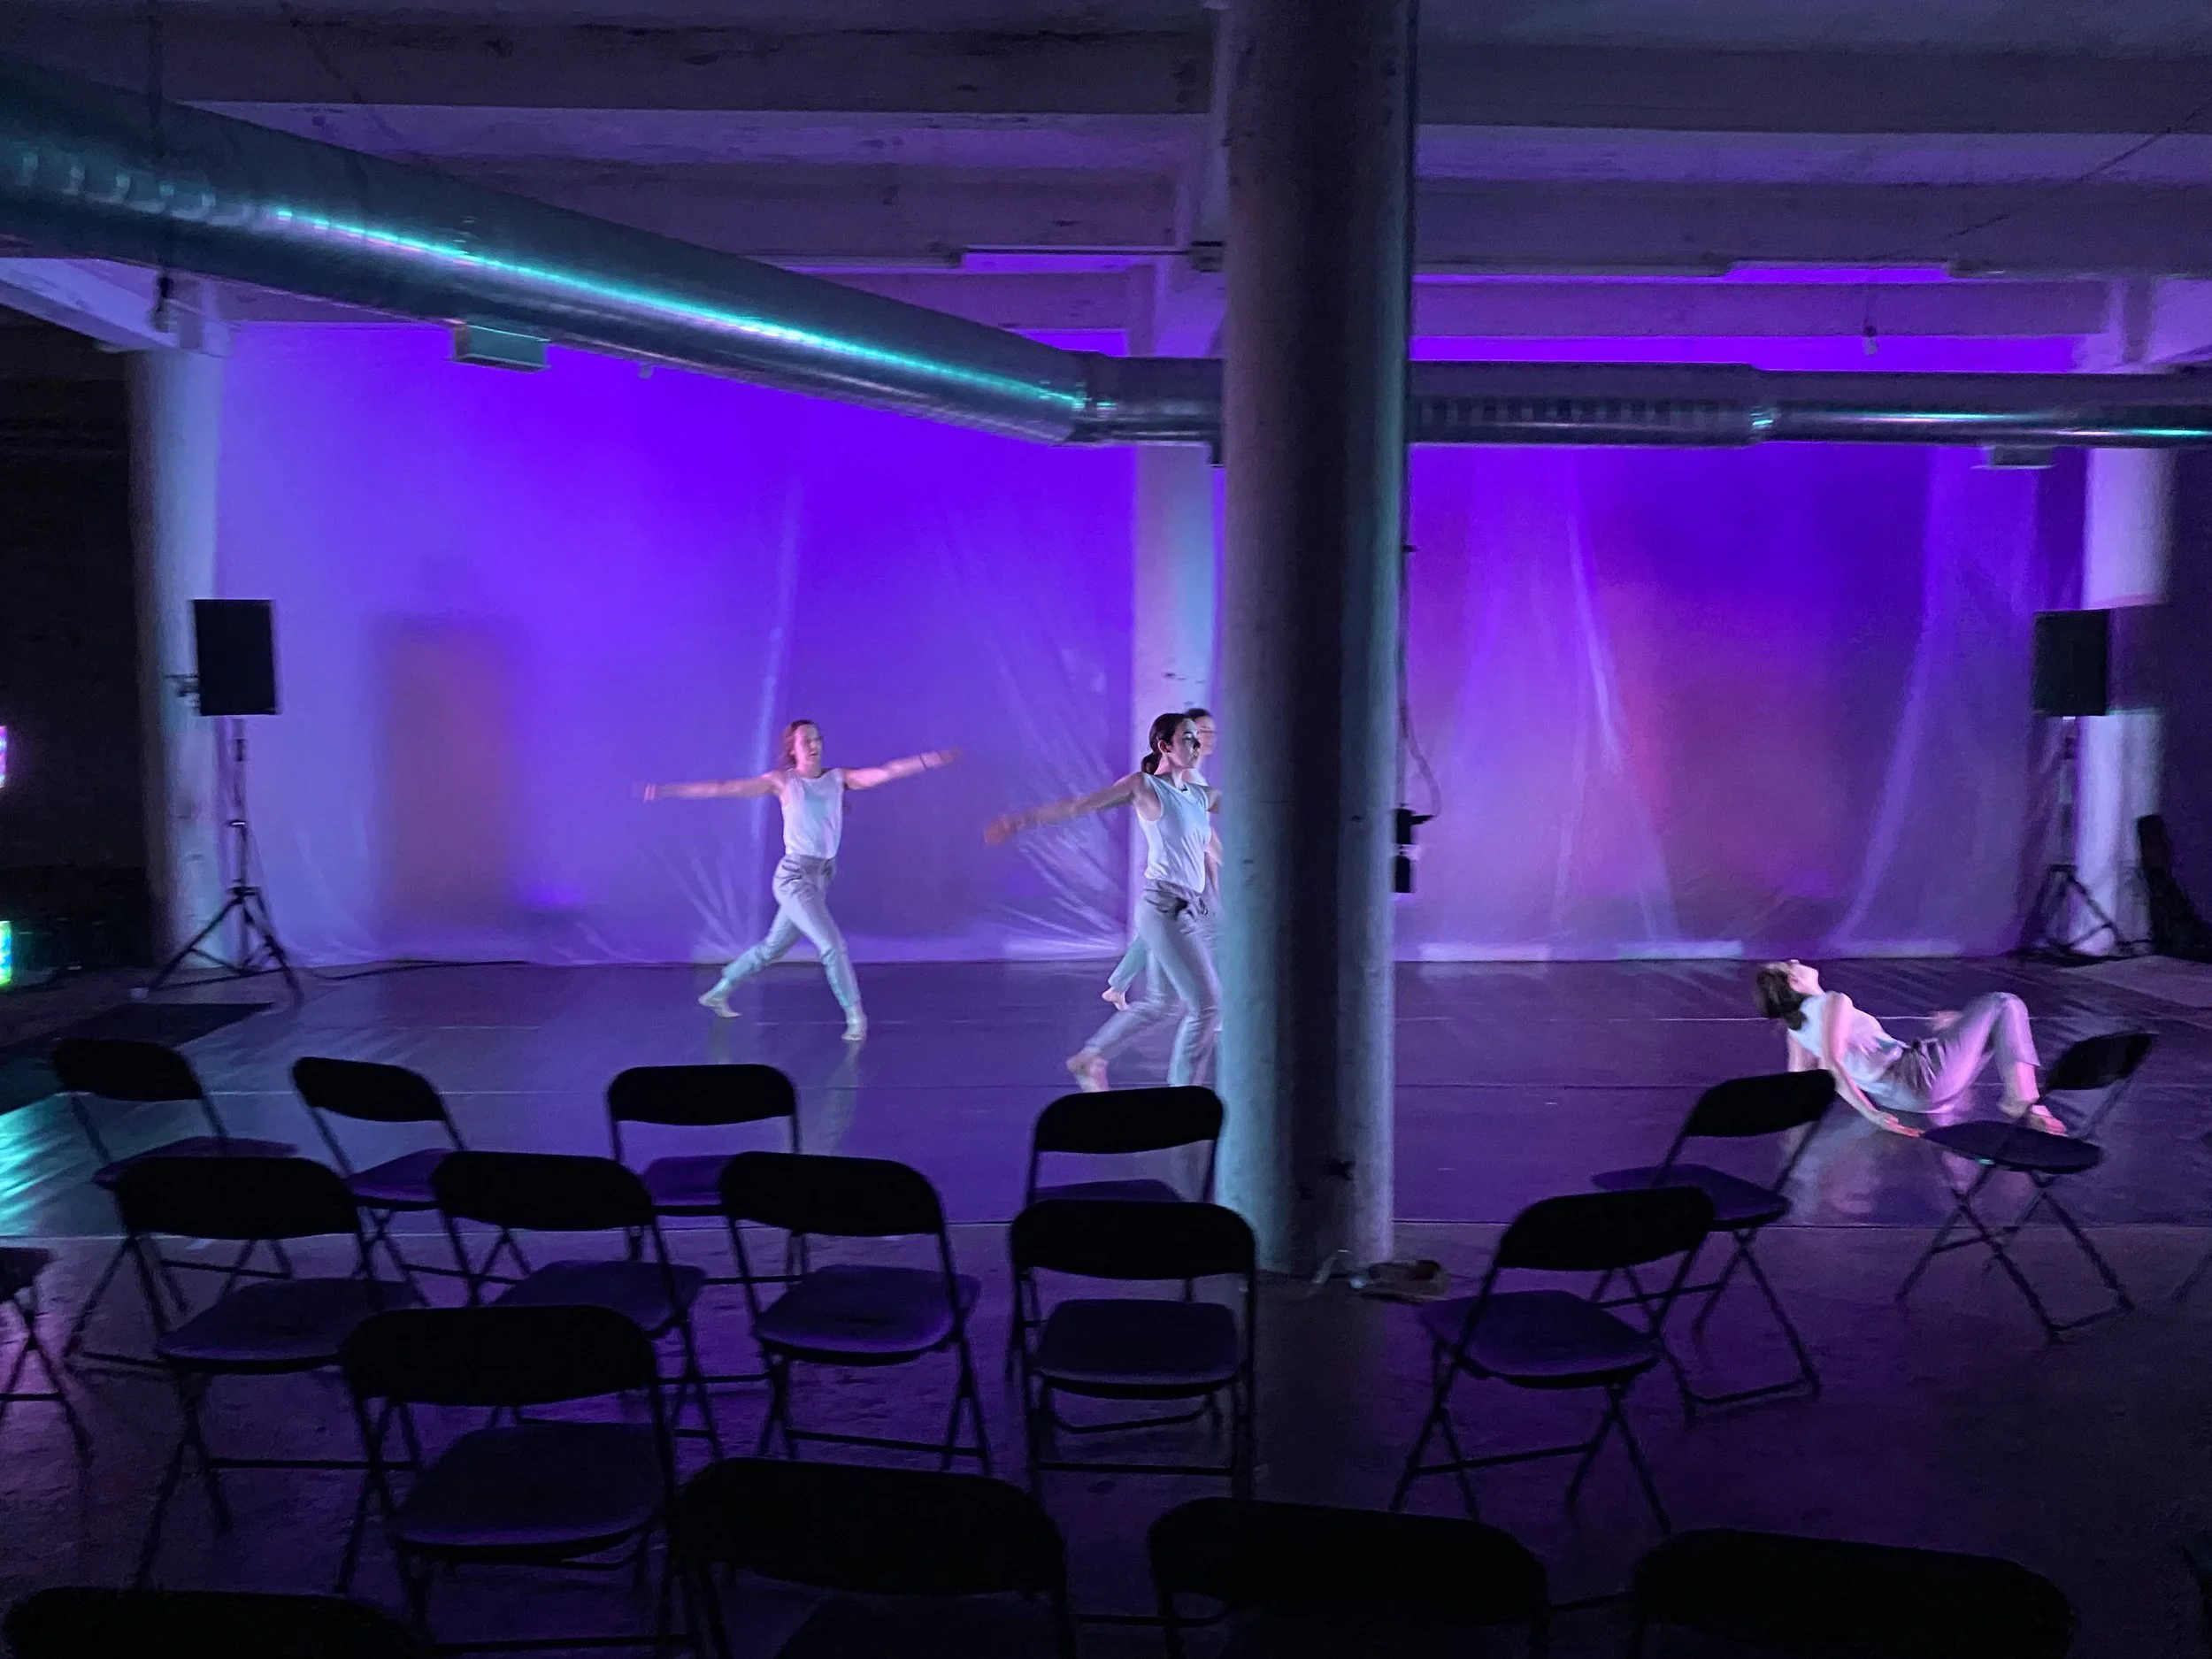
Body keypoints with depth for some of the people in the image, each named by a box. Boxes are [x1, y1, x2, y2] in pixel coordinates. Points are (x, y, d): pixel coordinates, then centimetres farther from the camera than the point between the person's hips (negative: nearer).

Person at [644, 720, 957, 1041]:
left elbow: (885, 772, -8)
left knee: (773, 947, 18)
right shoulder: (782, 781, -4)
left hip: (821, 877, 5)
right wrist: (667, 790, -6)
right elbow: (723, 788, -4)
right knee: (833, 944, -14)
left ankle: (718, 992, 36)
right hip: (794, 876, -5)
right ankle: (855, 1016, -3)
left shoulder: (839, 778, 4)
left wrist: (933, 758, -21)